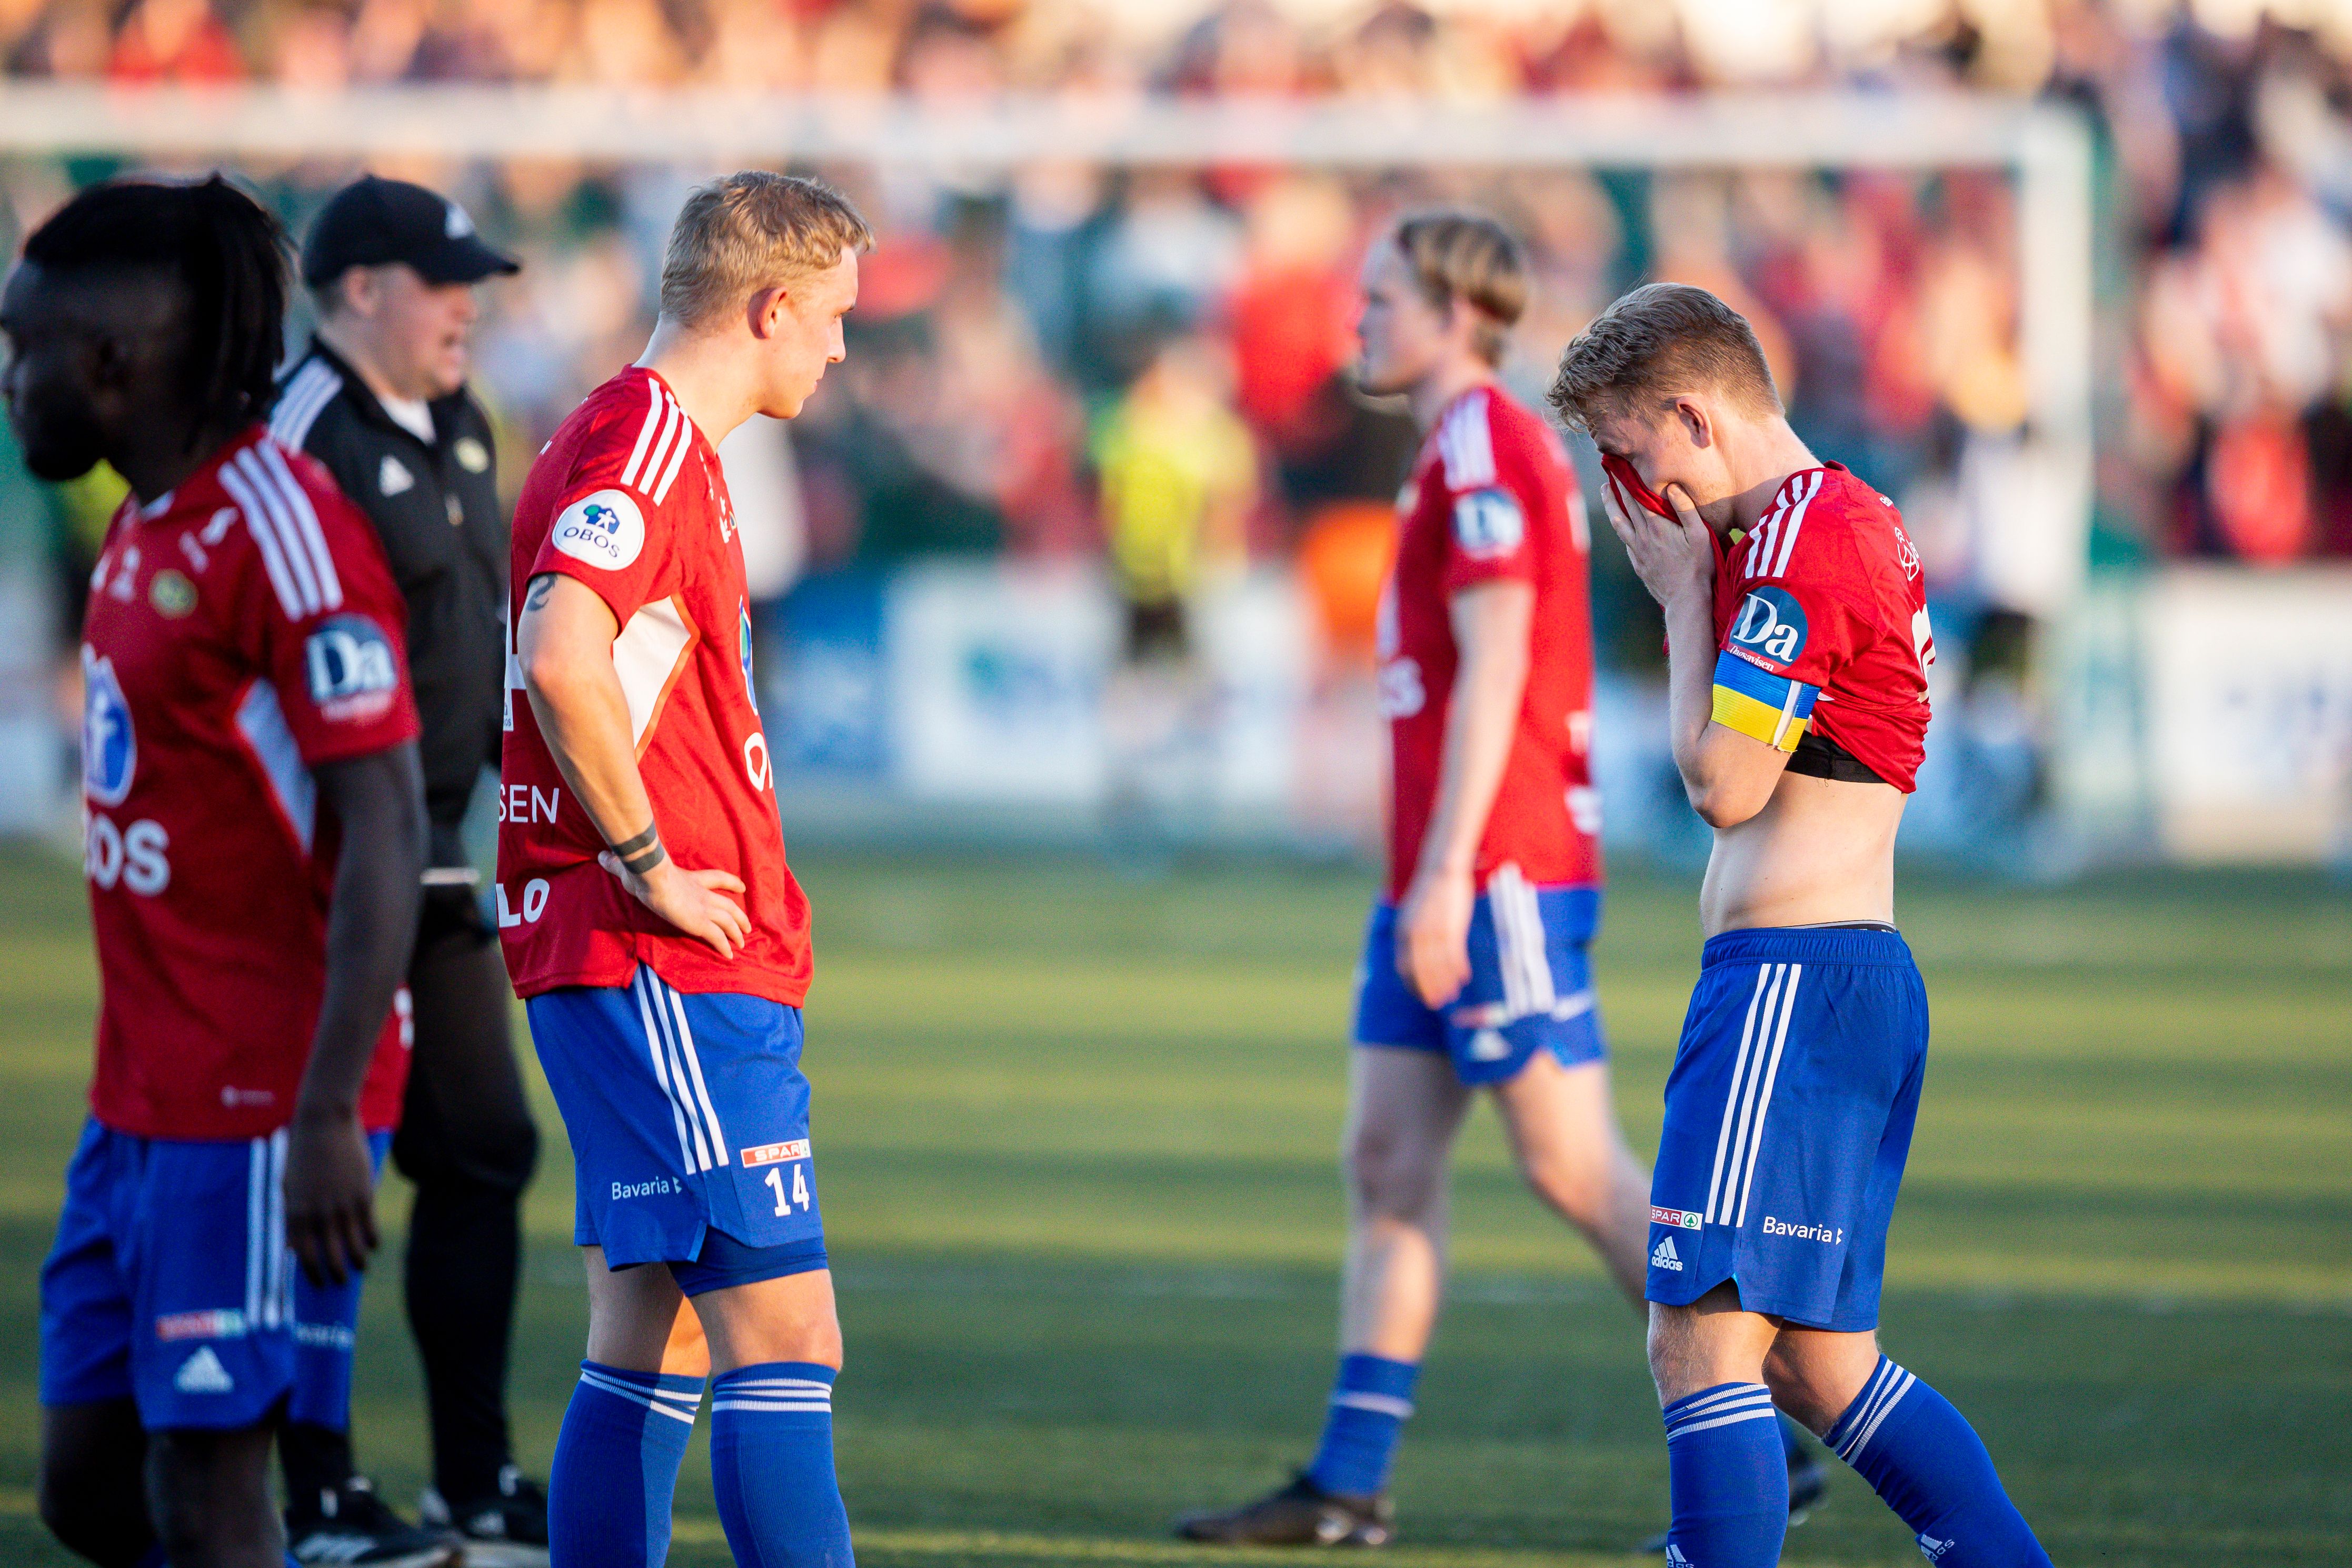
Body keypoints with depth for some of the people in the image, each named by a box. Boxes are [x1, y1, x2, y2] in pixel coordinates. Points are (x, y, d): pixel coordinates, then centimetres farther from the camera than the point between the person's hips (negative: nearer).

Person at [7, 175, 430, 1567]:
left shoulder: (279, 535, -16)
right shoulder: (148, 525, 13)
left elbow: (383, 836, -20)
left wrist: (327, 1118, -25)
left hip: (255, 1111, -9)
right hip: (141, 1108, 9)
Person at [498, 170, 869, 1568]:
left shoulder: (657, 443, 19)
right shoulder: (647, 443, -13)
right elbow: (562, 660, -28)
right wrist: (648, 865, -19)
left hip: (683, 975, 10)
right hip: (668, 970, -10)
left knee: (653, 1342, 10)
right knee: (785, 1334, -12)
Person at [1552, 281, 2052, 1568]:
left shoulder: (1799, 537, -13)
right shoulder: (1852, 518, 20)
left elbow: (1726, 783, -14)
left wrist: (1685, 593, -5)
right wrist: (1694, 587, 14)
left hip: (1793, 973, -11)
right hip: (1859, 976, 11)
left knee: (1702, 1339, -13)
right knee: (1817, 1363, 14)